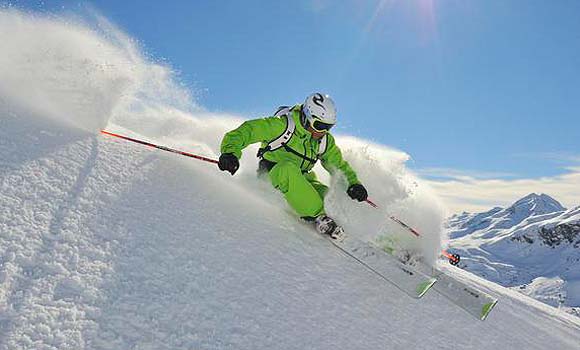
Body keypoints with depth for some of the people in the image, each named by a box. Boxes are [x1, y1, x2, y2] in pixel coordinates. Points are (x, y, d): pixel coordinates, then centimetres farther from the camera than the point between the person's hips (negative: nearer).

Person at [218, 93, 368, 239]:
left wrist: (353, 183, -1)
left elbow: (339, 165, 14)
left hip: (300, 179, 6)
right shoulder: (283, 125, -17)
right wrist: (231, 152, -38)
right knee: (288, 168, -39)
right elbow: (246, 131, -21)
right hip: (271, 174, -5)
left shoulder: (325, 141, 1)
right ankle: (318, 216, -37)